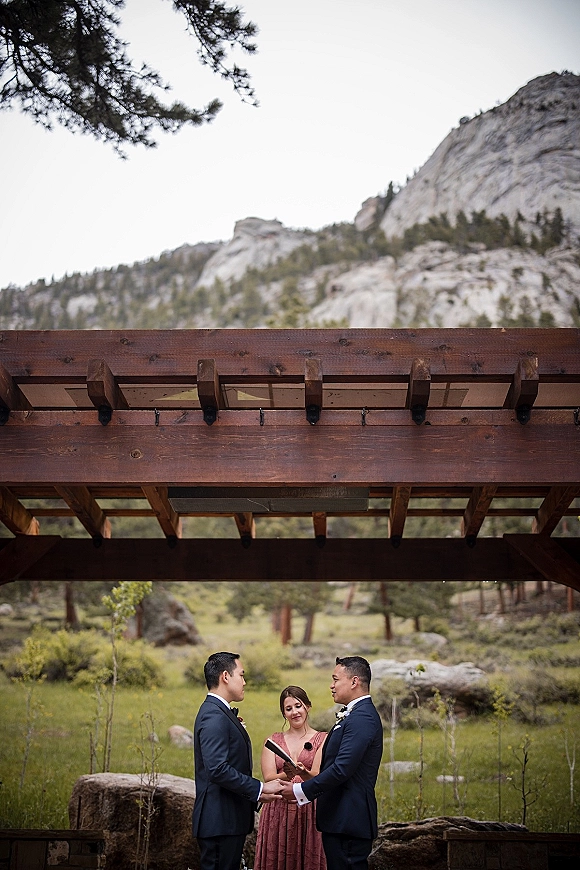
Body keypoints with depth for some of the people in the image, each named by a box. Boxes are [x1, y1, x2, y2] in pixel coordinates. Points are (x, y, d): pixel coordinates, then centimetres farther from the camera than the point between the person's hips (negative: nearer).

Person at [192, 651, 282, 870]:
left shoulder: (221, 712, 16)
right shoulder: (214, 716, -17)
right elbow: (218, 769, -25)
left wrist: (256, 793, 6)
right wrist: (259, 788, -18)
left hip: (227, 818, 10)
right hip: (220, 821, -10)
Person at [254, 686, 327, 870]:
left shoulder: (322, 739, 3)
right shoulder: (273, 741, 10)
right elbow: (268, 779, -3)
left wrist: (303, 772, -30)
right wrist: (287, 775, -24)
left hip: (309, 813, -2)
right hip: (278, 814, 2)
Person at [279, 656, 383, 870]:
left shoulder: (362, 717, -16)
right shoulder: (356, 714, 17)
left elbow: (342, 769, -23)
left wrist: (301, 790, -16)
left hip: (348, 822, -10)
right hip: (342, 821, 10)